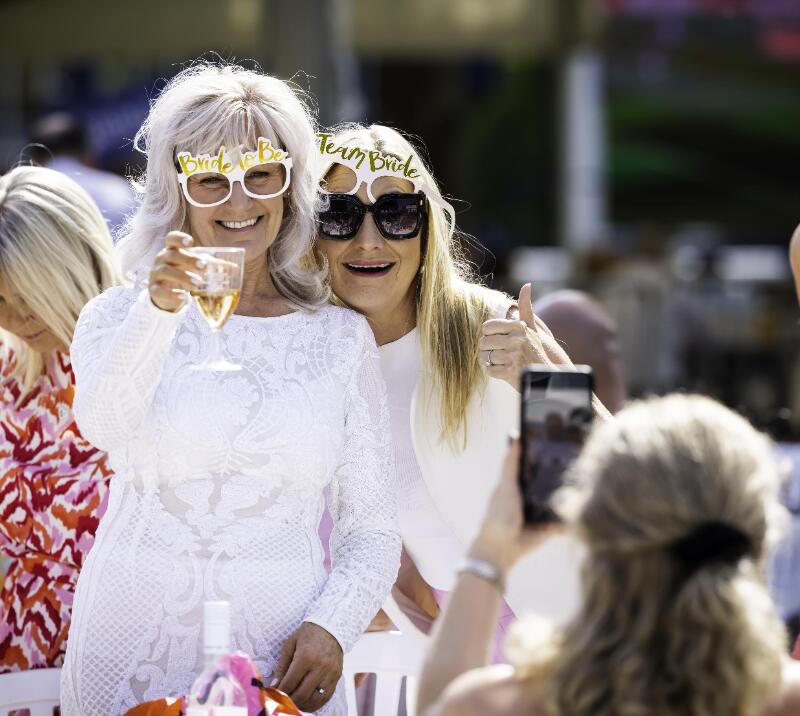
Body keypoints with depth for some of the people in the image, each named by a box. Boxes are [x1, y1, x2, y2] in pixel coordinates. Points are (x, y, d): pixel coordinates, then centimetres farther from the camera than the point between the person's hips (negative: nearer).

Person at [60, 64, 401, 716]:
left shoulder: (341, 337, 8)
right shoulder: (122, 317, 4)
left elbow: (373, 532, 7)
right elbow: (102, 425, -18)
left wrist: (331, 626, -10)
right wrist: (160, 308, -33)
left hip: (280, 662, 1)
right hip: (132, 650, -1)